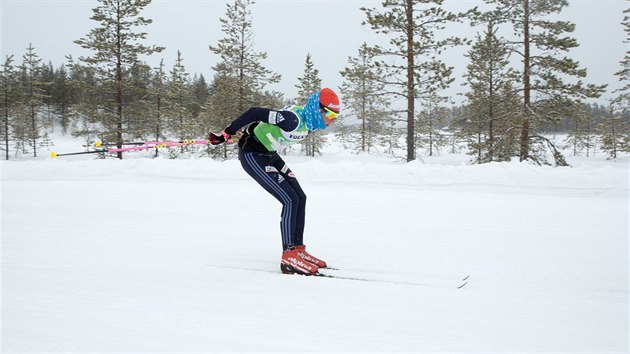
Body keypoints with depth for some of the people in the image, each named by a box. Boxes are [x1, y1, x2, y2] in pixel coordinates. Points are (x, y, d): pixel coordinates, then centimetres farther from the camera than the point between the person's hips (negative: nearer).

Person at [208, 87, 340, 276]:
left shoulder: (309, 121, -1)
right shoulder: (294, 119, -29)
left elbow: (270, 119, 15)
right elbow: (255, 112, -28)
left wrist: (251, 129, 26)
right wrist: (226, 134, -22)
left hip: (269, 155, 10)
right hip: (252, 156, -10)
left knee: (300, 198, 4)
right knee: (290, 200, -14)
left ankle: (298, 248, 12)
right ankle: (289, 256, -9)